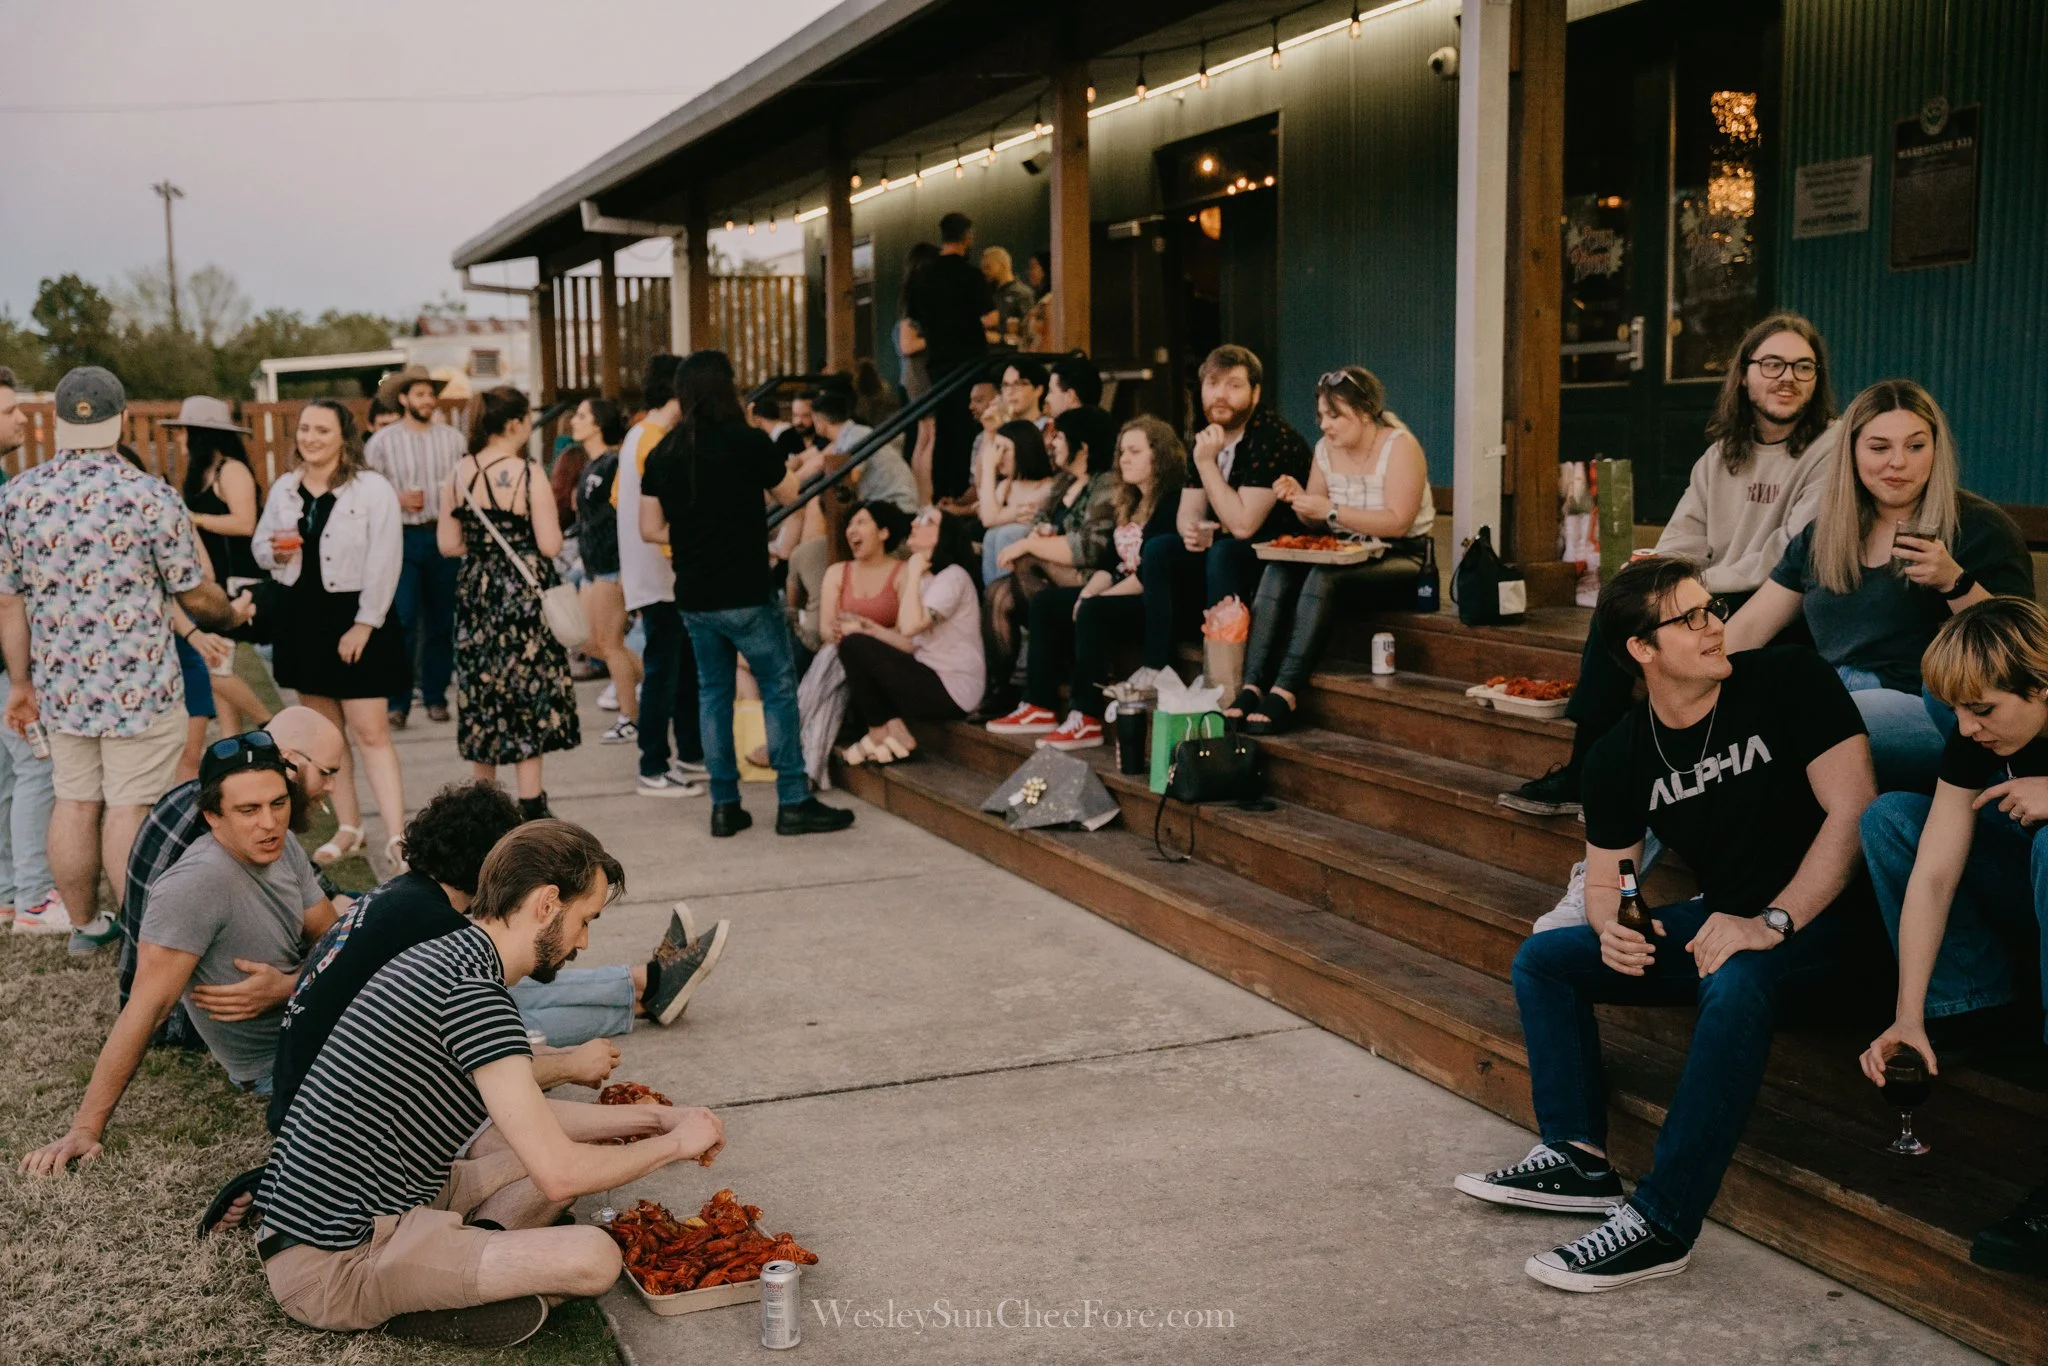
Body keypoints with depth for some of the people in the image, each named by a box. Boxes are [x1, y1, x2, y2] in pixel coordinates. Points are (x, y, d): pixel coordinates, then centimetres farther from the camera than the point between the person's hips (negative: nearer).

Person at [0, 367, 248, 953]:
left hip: (62, 685, 5)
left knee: (73, 804, 15)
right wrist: (234, 614, 15)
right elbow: (196, 596, -7)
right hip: (139, 685, -5)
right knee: (129, 809, 1)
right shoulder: (149, 495, -14)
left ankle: (85, 924, 28)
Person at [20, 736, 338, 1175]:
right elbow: (145, 1008, -30)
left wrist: (286, 986, -24)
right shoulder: (195, 884, -29)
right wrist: (86, 1127, -30)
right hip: (274, 1062, -7)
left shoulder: (283, 847, -6)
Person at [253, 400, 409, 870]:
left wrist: (364, 623, -16)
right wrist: (274, 551, -6)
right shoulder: (284, 488, 8)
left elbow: (384, 561, -12)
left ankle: (396, 836, -10)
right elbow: (259, 542, 19)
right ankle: (348, 830, 24)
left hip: (355, 619, -6)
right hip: (302, 618, 6)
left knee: (371, 732, -10)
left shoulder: (372, 488, -9)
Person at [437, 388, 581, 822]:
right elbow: (550, 546, -15)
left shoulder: (458, 473, 1)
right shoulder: (527, 474, -13)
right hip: (524, 594, -5)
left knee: (481, 692, 15)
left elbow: (449, 545, 2)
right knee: (529, 693, 2)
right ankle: (530, 806, 4)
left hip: (476, 594, 5)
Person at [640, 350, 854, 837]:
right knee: (779, 689, 3)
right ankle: (793, 802, 2)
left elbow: (650, 528, 5)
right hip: (745, 592, -5)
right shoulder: (748, 442, -10)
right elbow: (789, 494, 5)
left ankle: (724, 805, 15)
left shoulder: (663, 453, 3)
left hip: (693, 595, 5)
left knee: (713, 692, 12)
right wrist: (801, 466, 25)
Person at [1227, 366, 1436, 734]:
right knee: (1277, 572, -23)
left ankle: (1285, 693, -39)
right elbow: (1317, 522, 13)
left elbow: (1398, 522, -21)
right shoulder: (1327, 449, 10)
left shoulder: (1399, 446, -9)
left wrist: (1330, 510, -24)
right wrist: (1300, 501, -9)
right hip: (1345, 554, 6)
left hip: (1402, 562, -6)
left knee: (1323, 576, -34)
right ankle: (1253, 686, -33)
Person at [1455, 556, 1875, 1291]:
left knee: (1735, 983, -38)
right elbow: (1604, 878, 9)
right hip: (1716, 919, 7)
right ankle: (1579, 1157, -5)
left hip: (1814, 917, -7)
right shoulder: (1619, 757, 1)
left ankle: (1660, 1221, -34)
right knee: (1541, 961, 1)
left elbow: (1853, 809, -19)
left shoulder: (1789, 681, -13)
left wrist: (1773, 922, -27)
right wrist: (1612, 929, -16)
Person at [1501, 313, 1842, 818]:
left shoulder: (1833, 447, -6)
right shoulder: (1721, 455, 15)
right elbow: (1681, 544, 7)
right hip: (1721, 601, 6)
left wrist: (1703, 581, -15)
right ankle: (1584, 773, -14)